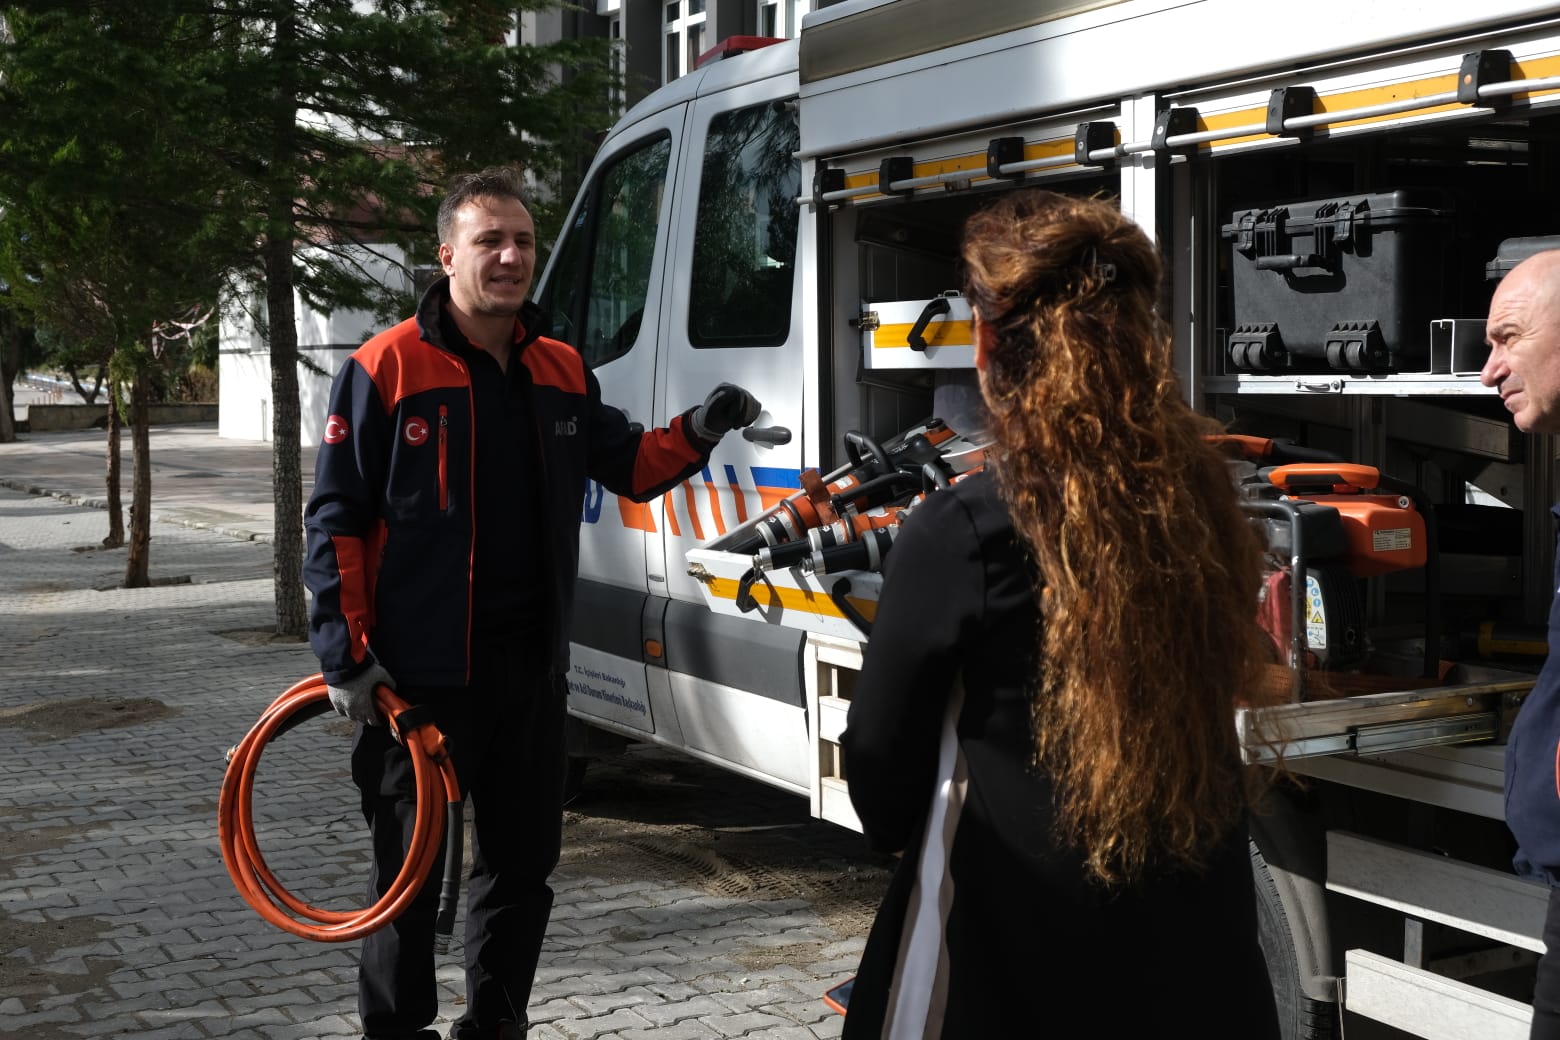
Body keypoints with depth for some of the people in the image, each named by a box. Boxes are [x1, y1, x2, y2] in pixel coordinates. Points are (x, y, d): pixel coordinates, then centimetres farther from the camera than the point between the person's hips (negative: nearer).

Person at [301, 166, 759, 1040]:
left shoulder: (562, 373, 10)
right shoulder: (387, 368, -8)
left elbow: (629, 466, 19)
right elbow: (336, 518, -9)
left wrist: (696, 433, -2)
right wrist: (346, 653, -14)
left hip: (533, 668, 6)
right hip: (422, 672, -6)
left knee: (524, 862, 15)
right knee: (411, 868, 6)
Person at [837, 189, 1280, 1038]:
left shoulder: (958, 531, -18)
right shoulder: (1201, 497, -6)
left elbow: (882, 759, -7)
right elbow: (1221, 689, 7)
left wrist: (900, 834, 13)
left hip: (1011, 925, -4)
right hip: (1190, 909, 5)